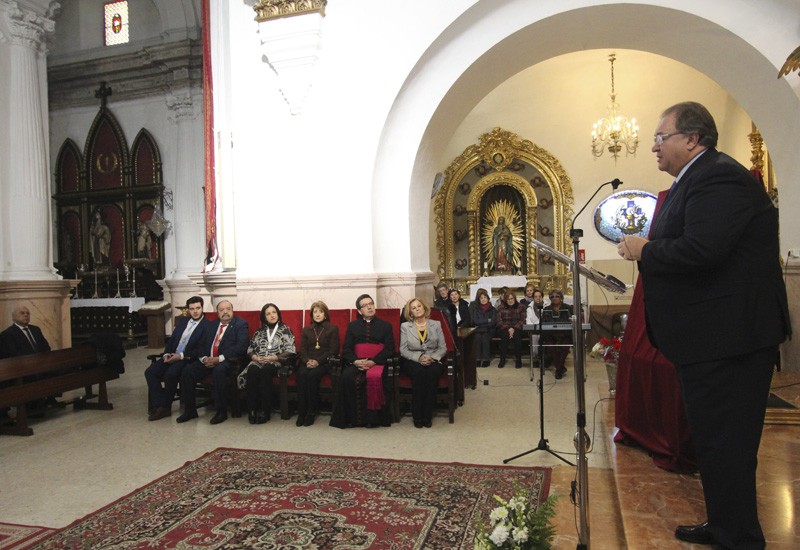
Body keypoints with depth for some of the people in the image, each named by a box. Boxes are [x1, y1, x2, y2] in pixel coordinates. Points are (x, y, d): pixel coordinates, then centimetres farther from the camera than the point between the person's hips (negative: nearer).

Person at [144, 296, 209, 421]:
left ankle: (166, 406, -9)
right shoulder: (183, 320, 16)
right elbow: (171, 339, 18)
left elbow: (201, 349, -12)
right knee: (149, 372, -14)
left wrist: (181, 356, -18)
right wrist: (166, 353, -1)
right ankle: (160, 406, -13)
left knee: (170, 374, -31)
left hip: (187, 359, -7)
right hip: (171, 356, 7)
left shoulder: (207, 325, -5)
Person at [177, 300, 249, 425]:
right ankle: (190, 410, -3)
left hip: (227, 361, -6)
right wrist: (204, 358, -6)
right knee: (188, 370, -15)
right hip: (208, 360, 6)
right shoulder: (212, 325, 20)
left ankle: (221, 411, -24)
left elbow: (241, 346, -13)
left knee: (219, 370, -36)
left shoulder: (240, 324, 0)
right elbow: (202, 344, 17)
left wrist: (219, 358, -19)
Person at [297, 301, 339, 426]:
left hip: (324, 362, -3)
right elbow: (302, 349, 12)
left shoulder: (333, 329, 9)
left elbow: (333, 350, -1)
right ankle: (301, 412, -27)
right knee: (301, 374, -30)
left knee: (312, 375, -33)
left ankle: (312, 412, -24)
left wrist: (318, 361, -14)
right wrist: (307, 360, -11)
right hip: (308, 362, 3)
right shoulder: (306, 330, 22)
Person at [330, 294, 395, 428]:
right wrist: (355, 361, -13)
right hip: (356, 363, 2)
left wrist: (373, 362, -13)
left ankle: (372, 418, -21)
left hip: (377, 363, -2)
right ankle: (350, 417, -19)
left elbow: (389, 349, 2)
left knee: (374, 377, -34)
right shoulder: (352, 326, 18)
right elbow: (346, 349, 9)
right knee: (347, 377, -30)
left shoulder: (385, 326, 13)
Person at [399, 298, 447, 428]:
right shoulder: (405, 326, 9)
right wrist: (418, 357, -16)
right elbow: (403, 350, 0)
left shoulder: (436, 324, 12)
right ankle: (417, 416, -25)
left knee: (433, 371, -34)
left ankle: (427, 415, -27)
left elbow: (443, 348, 7)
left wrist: (432, 357, -13)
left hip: (433, 360, 1)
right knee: (419, 371, -35)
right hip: (412, 361, -1)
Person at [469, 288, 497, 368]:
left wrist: (481, 323, -10)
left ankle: (486, 359, -20)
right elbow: (475, 321, -4)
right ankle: (477, 359, -20)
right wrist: (487, 320, -7)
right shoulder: (474, 307, 5)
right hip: (477, 331, 0)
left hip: (488, 331, 0)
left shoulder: (492, 309, 7)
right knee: (477, 337, -29)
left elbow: (493, 322, -3)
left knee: (485, 337, -28)